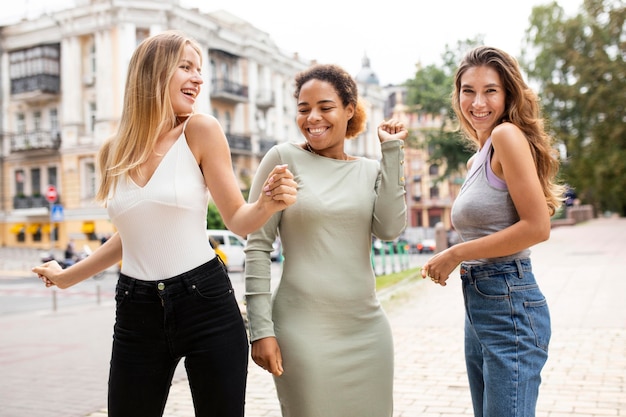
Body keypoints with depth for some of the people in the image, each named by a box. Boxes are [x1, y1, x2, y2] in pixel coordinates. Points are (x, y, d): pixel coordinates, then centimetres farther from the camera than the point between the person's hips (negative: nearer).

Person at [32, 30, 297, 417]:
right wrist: (66, 277, 30)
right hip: (137, 312, 3)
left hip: (206, 302, -3)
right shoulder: (114, 152, 5)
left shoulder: (201, 130, -5)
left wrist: (268, 203, -24)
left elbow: (238, 219, -2)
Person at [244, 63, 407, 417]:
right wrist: (261, 329, -9)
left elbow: (390, 229, -8)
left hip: (368, 329, 4)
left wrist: (393, 152, -4)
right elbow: (257, 247, -5)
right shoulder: (284, 158, -3)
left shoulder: (371, 170, 8)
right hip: (304, 331, -4)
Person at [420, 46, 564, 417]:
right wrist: (448, 261, 2)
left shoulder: (508, 135, -11)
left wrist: (456, 253, -14)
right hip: (478, 307, 9)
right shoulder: (477, 160, 15)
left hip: (509, 306, -9)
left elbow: (537, 228, -19)